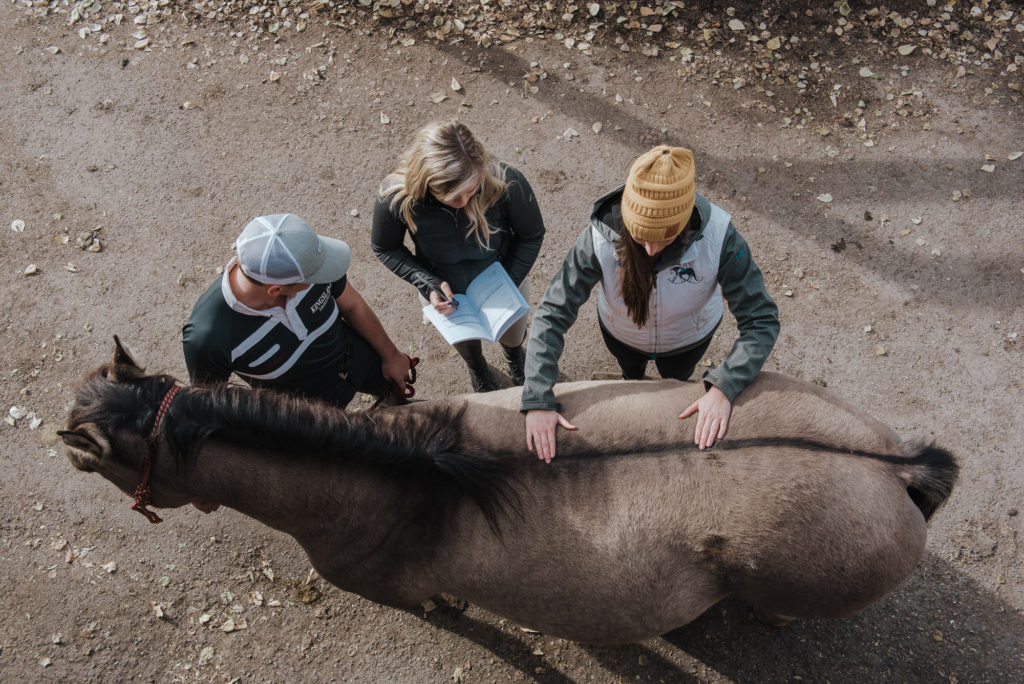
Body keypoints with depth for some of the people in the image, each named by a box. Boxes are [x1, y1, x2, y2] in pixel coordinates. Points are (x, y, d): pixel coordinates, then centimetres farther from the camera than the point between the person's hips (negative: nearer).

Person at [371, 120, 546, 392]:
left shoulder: (508, 184, -38)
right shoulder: (395, 197, -37)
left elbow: (531, 236, -18)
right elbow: (385, 248, -16)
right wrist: (428, 284, -29)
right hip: (445, 296, 0)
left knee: (514, 338, 34)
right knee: (466, 345, 34)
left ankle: (513, 354, 74)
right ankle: (477, 369, 73)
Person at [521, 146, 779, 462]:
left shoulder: (718, 237, -42)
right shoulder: (601, 237, -42)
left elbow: (762, 321, -37)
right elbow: (551, 315, -39)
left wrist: (724, 387, -50)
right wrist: (537, 401, -46)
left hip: (689, 337, 0)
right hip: (621, 335, 0)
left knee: (675, 381, 35)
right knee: (631, 375, 36)